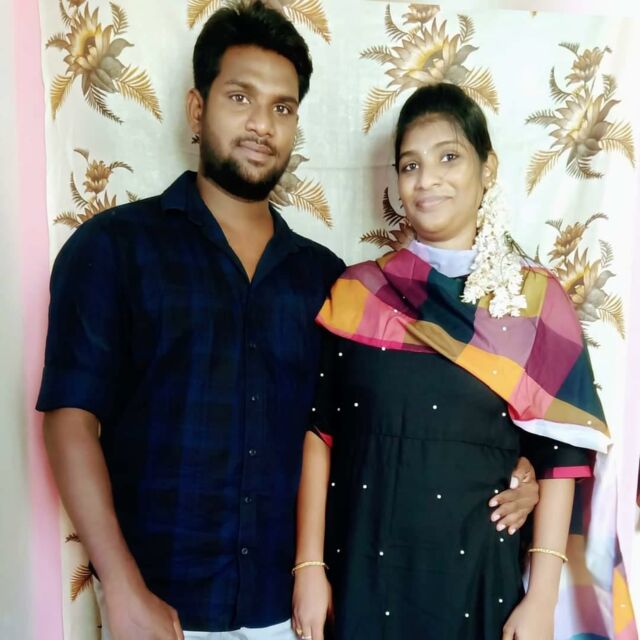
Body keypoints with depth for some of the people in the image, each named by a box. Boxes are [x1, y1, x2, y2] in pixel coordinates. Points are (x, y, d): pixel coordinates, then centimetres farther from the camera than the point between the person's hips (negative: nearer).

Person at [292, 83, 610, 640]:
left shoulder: (536, 300, -5)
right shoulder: (356, 293, -2)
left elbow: (560, 456, -5)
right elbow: (319, 432, -3)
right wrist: (309, 567, -5)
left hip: (476, 568, -1)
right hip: (362, 563, 1)